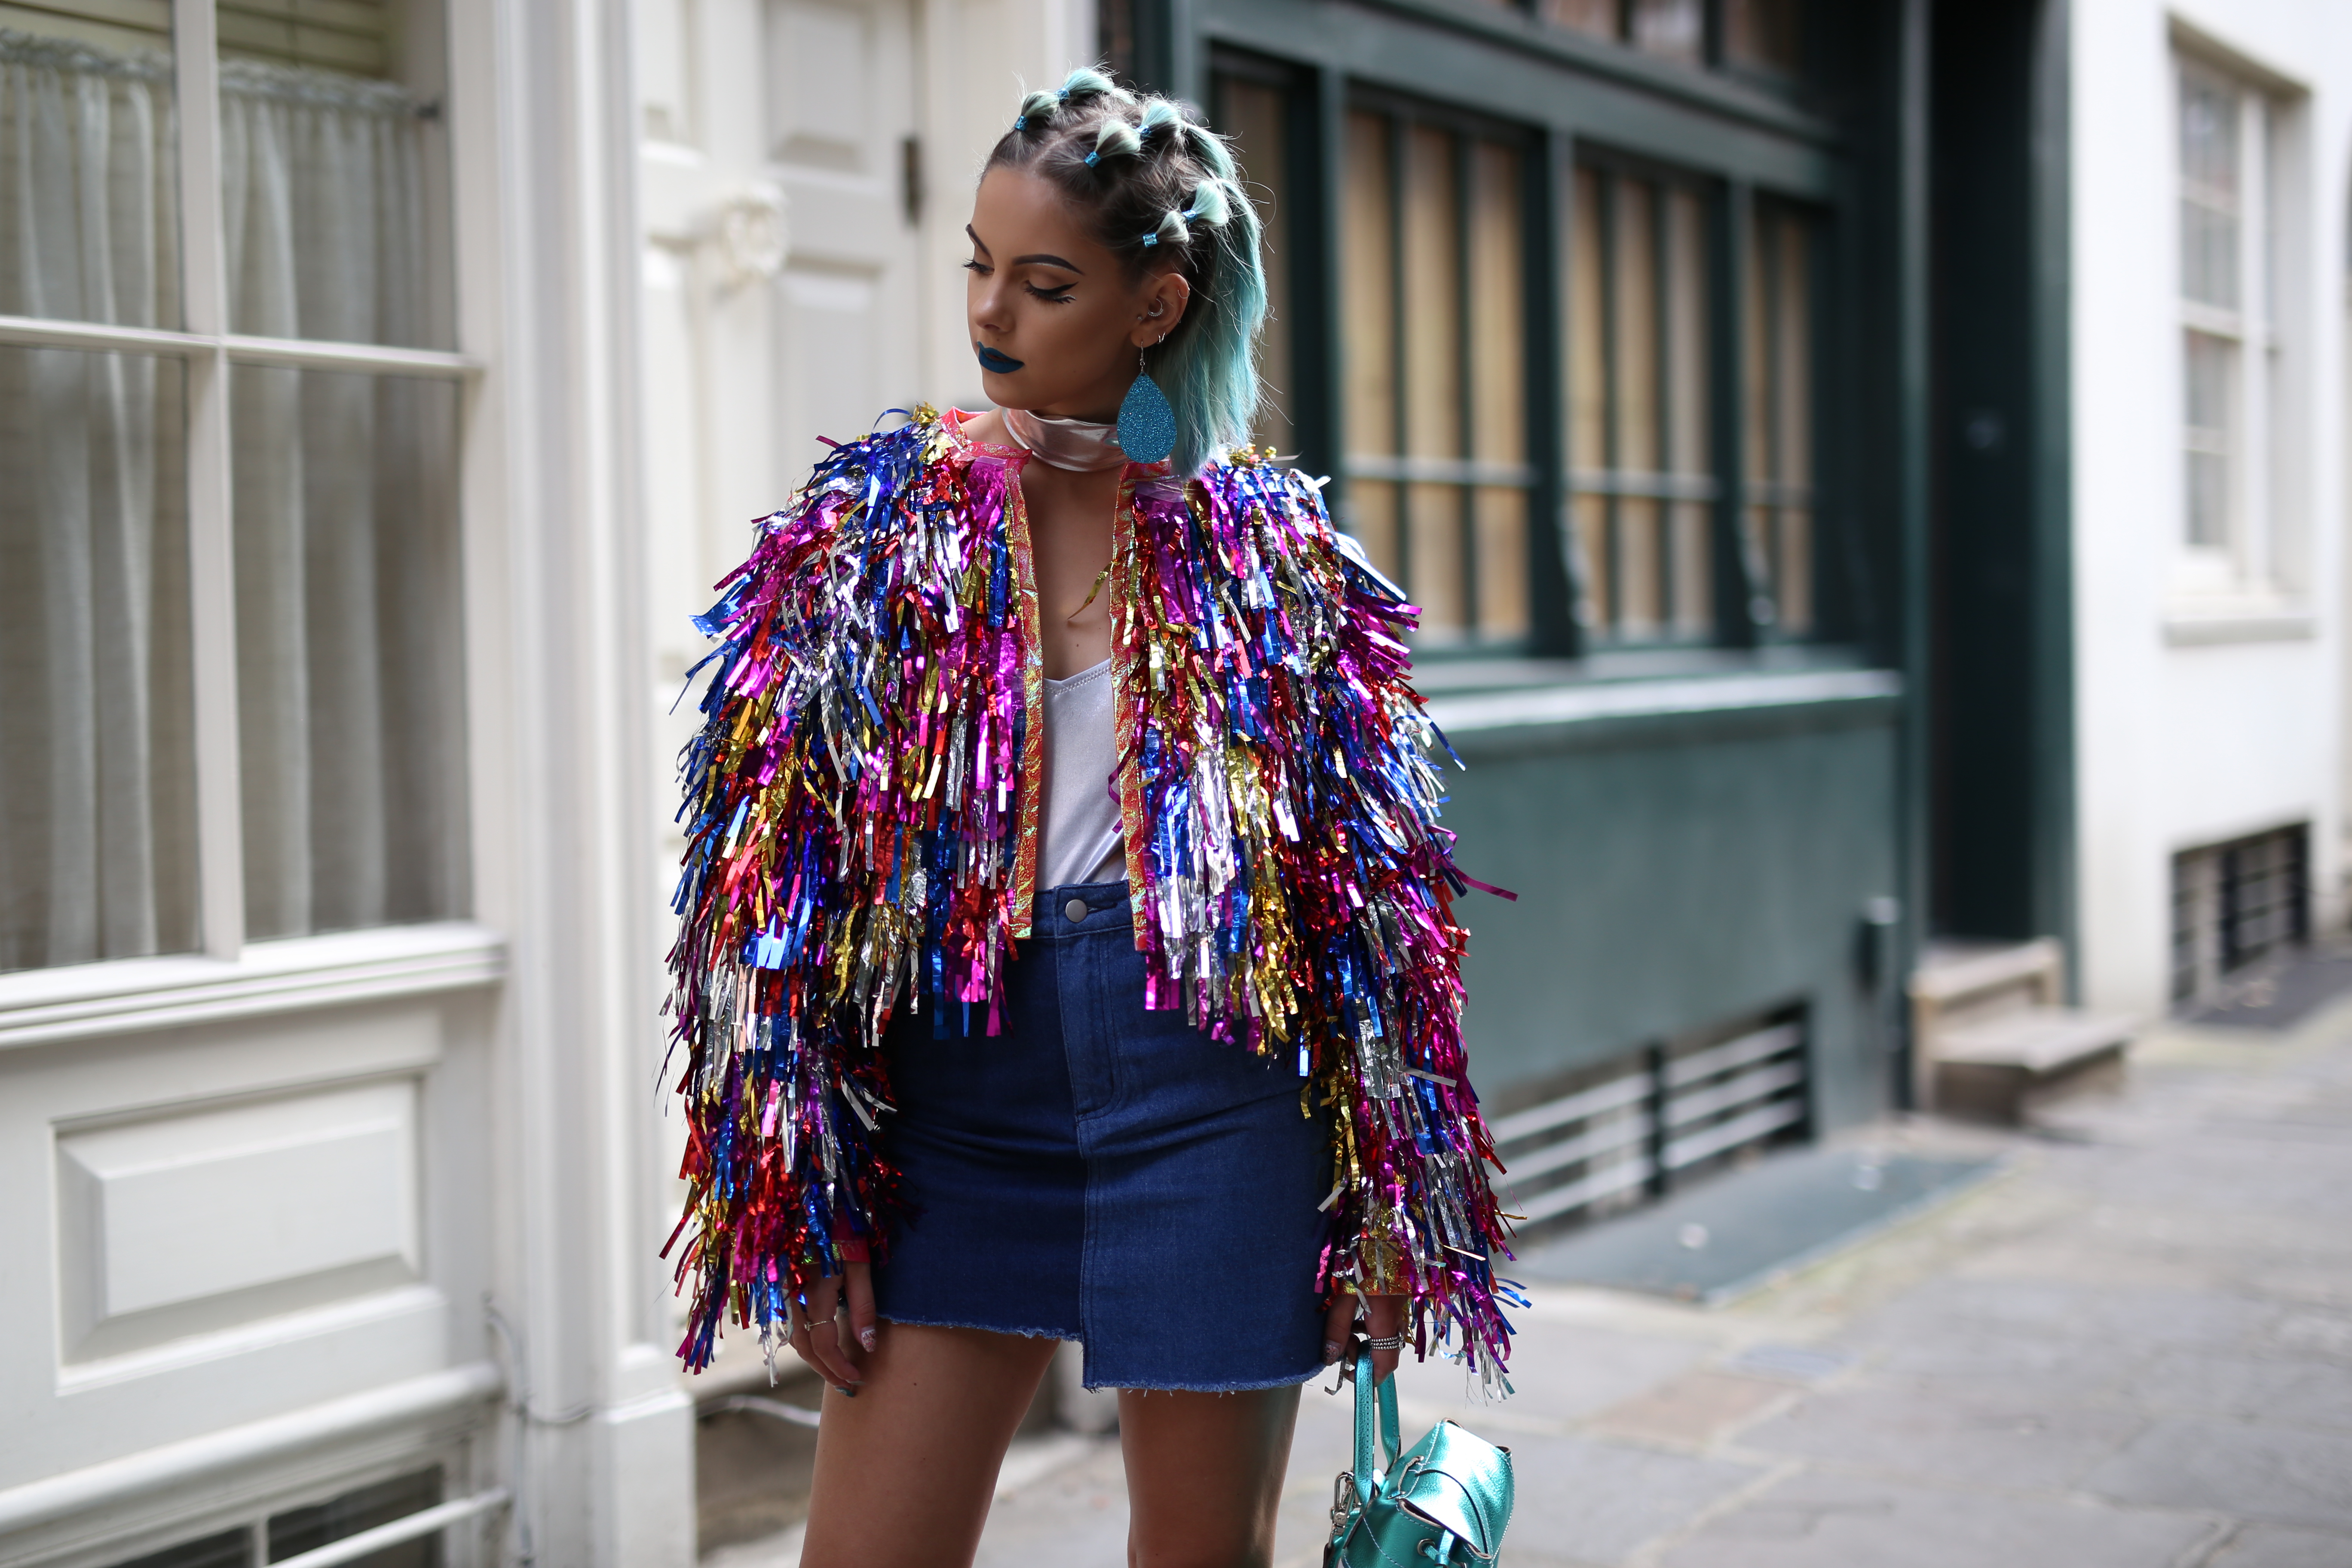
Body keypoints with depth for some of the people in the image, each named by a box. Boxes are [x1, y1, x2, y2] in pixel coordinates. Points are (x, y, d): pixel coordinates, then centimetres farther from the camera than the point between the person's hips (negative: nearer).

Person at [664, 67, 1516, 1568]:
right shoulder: (868, 528, 2)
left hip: (1206, 1091, -1)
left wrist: (1391, 1193, 3)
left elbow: (1373, 889, 5)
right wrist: (805, 1207, -2)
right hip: (956, 1096, 1)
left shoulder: (1267, 546, 1)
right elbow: (781, 883, 1)